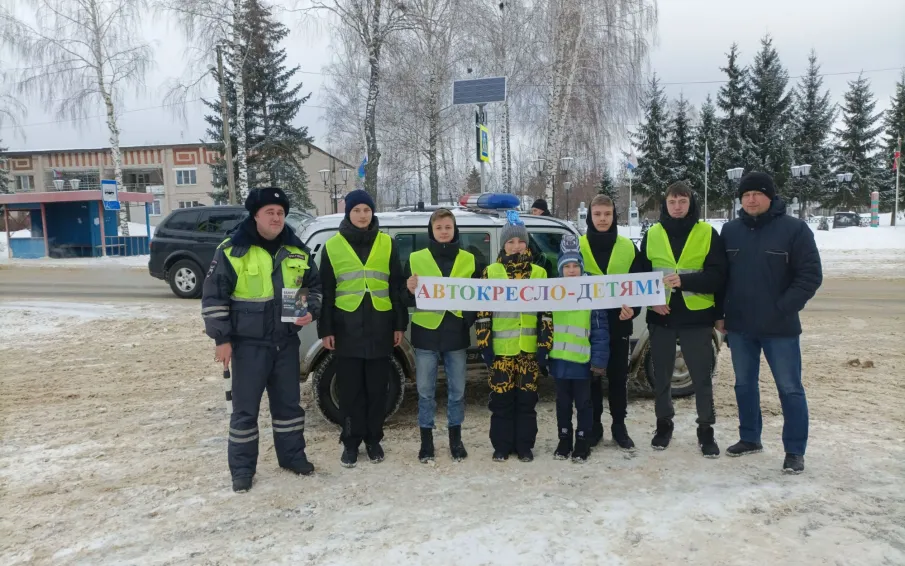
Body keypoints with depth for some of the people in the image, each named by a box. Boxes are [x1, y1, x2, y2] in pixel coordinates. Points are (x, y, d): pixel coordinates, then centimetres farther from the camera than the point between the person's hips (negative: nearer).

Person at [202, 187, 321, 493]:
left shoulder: (297, 251, 4)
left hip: (286, 341, 4)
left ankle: (292, 455, 30)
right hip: (248, 343, -4)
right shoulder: (232, 250, -9)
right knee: (245, 408, 4)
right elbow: (213, 297, -7)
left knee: (288, 402, 14)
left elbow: (314, 286, 16)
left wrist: (310, 312, -3)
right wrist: (222, 339, -10)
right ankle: (242, 468, 17)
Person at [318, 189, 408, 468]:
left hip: (380, 326, 1)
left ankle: (373, 439, 21)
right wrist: (326, 329, 0)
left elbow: (397, 286, 7)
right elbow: (326, 291, 5)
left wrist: (399, 324, 3)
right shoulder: (333, 246, 4)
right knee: (350, 389, 5)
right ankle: (351, 442, 17)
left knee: (377, 388, 8)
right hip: (347, 327, 0)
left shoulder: (387, 243, 5)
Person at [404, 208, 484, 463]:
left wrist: (469, 319, -8)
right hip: (426, 334, -1)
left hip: (456, 334, 1)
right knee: (425, 390, 5)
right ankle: (426, 441, 18)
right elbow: (405, 298, 4)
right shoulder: (416, 259, 2)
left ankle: (455, 439, 24)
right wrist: (410, 291, -19)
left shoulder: (469, 260, 5)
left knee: (457, 390, 9)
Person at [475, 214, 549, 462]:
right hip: (501, 348, -1)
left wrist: (546, 343, 0)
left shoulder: (539, 273, 6)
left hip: (529, 347, 1)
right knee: (501, 398, 4)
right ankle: (502, 445, 16)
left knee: (527, 398, 7)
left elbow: (547, 309, 6)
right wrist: (484, 343, -4)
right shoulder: (491, 272, 2)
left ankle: (525, 445, 19)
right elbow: (483, 311, 2)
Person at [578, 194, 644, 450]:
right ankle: (594, 425, 20)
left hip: (619, 323, 1)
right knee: (592, 375, 7)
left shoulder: (628, 247, 3)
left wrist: (633, 309, -12)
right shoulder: (578, 246, 0)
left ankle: (619, 426, 21)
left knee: (618, 376, 9)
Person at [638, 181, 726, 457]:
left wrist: (685, 280, -23)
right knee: (662, 376, 12)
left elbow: (718, 276, -9)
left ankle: (706, 430, 20)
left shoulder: (707, 233, -2)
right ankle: (664, 424, 29)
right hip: (661, 317, 2)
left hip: (697, 317, -2)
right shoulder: (652, 234, 5)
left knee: (702, 378, 5)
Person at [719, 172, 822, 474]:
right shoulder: (730, 230, 5)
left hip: (780, 326, -4)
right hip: (739, 326, 4)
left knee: (790, 389, 3)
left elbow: (811, 276, -10)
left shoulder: (794, 228, -8)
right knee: (744, 385, 14)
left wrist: (783, 309, -15)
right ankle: (750, 438, 29)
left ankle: (795, 451, 13)